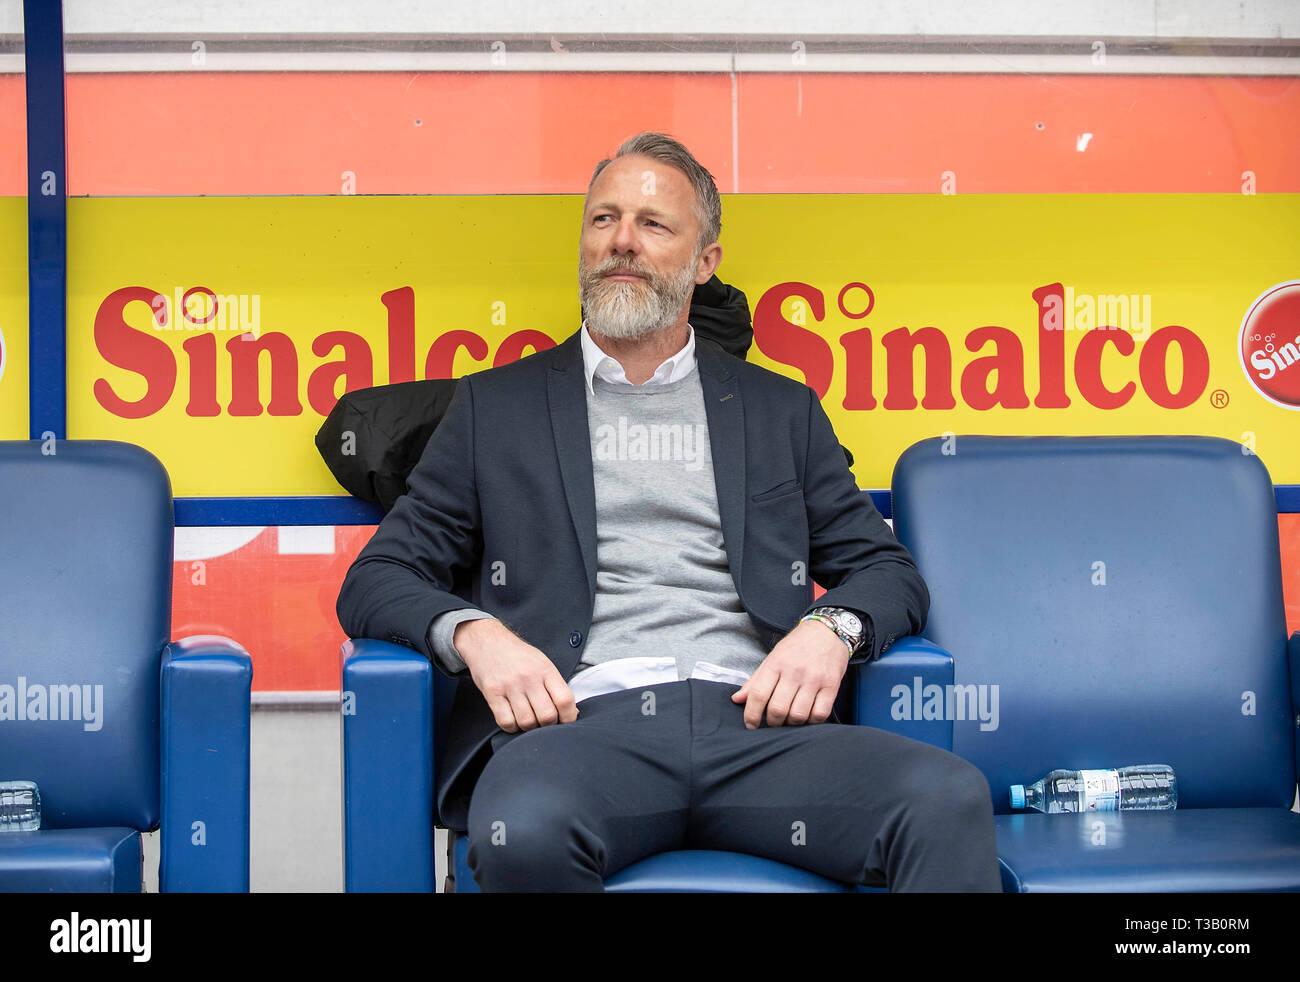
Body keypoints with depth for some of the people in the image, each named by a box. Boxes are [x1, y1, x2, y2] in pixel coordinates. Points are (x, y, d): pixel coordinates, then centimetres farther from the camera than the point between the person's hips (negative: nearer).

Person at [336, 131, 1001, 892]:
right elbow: (376, 580, 16)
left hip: (751, 721, 2)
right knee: (522, 829, -39)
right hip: (581, 722, -1)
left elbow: (890, 571, 21)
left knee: (950, 798, -29)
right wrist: (473, 632, -7)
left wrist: (832, 627, -3)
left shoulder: (780, 409, 23)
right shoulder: (499, 406, 19)